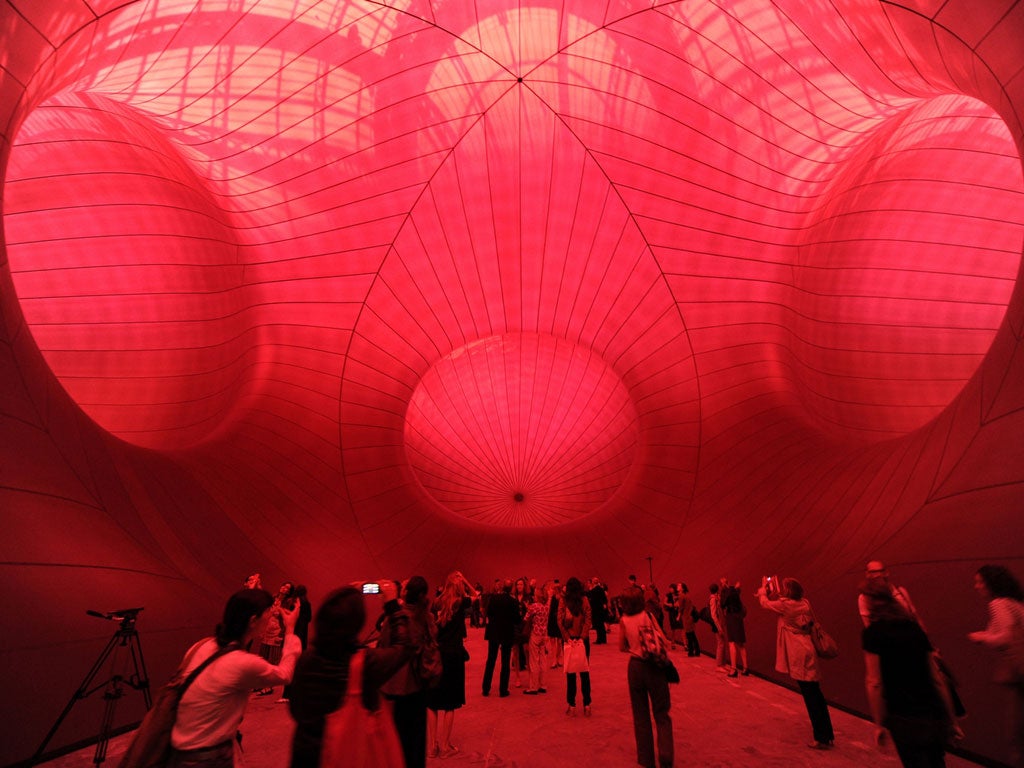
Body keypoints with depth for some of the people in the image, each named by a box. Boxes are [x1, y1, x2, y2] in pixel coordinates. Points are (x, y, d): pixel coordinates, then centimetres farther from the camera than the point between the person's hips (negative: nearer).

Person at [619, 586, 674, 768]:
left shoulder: (623, 620, -5)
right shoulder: (648, 616, -11)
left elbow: (622, 647, 3)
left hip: (635, 667, 2)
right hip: (654, 667, -2)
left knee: (641, 716, 15)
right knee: (661, 714, 10)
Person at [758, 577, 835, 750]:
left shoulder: (786, 605, -14)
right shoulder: (804, 603, 6)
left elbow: (765, 603, 3)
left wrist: (762, 590, 23)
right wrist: (771, 592, 25)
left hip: (800, 656, -8)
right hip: (807, 653, 8)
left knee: (811, 697, -3)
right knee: (815, 694, 16)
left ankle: (822, 739, 3)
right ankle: (827, 735, 24)